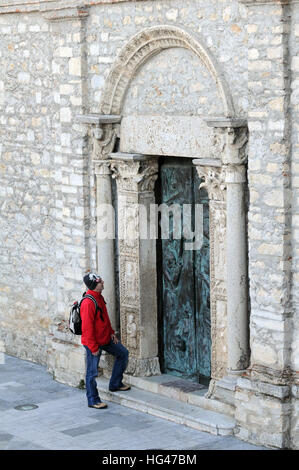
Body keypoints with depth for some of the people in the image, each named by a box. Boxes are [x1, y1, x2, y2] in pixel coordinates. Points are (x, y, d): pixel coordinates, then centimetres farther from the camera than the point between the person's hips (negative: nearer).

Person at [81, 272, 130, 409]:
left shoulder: (99, 297, 5)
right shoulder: (88, 303, -26)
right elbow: (87, 327, -25)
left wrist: (111, 333, 14)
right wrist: (93, 347, -22)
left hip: (105, 339, 10)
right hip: (94, 342, -10)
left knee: (123, 353, 18)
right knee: (92, 372, 2)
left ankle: (115, 384, 29)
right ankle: (93, 400, 14)